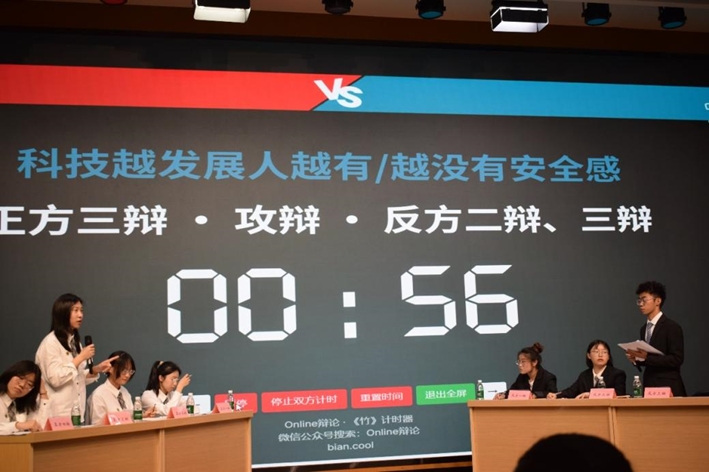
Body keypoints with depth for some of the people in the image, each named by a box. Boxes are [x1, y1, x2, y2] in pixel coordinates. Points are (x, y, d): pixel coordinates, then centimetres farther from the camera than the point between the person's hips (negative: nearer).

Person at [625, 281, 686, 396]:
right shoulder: (644, 329, 14)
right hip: (649, 386, 6)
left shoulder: (672, 327, -9)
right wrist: (636, 359, -1)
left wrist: (646, 357, -22)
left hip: (668, 387, -6)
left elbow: (677, 359, -17)